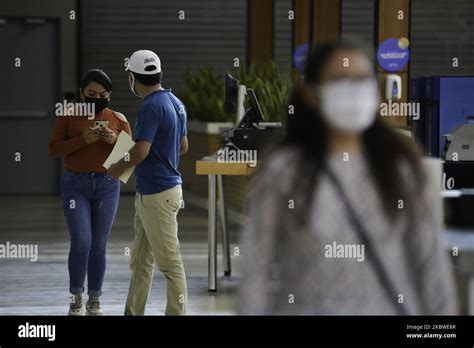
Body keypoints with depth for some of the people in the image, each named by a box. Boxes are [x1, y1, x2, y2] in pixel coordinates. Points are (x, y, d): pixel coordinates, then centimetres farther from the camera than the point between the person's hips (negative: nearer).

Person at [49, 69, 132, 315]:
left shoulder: (118, 119, 3)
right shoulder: (68, 116, -1)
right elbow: (54, 149, -6)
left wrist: (115, 141, -17)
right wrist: (82, 140, -20)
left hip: (107, 186, 2)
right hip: (75, 185, -2)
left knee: (99, 245, 3)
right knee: (81, 242, -12)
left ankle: (94, 301, 12)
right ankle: (76, 299, 3)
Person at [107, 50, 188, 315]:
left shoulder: (152, 107, -20)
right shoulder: (175, 103, 9)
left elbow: (140, 152, -27)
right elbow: (182, 147, 19)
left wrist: (118, 167, -9)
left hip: (158, 195, -10)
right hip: (149, 193, 10)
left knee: (170, 261, -4)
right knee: (141, 259, 15)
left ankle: (177, 312, 0)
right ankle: (133, 313, 20)